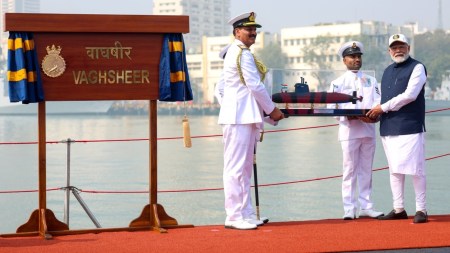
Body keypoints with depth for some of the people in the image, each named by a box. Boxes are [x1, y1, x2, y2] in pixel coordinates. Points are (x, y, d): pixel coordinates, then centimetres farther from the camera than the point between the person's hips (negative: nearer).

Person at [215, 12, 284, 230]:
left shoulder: (232, 53, 21)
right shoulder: (243, 54, -11)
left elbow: (220, 90, 22)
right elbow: (256, 86, -14)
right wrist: (272, 110, -5)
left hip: (242, 117, 11)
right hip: (241, 118, -11)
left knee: (244, 169, 13)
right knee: (236, 168, -8)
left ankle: (246, 214, 18)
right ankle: (234, 217, -6)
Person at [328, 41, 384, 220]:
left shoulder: (370, 81, 15)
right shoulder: (338, 83, 5)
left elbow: (378, 102, 5)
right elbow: (332, 108, -2)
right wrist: (351, 116, -17)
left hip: (368, 130, 3)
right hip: (349, 130, -3)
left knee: (366, 170, 8)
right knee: (349, 170, -3)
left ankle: (366, 207, 13)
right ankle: (349, 209, -1)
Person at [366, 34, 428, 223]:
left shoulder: (417, 68, -2)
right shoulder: (387, 71, 20)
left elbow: (409, 95, -14)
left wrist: (383, 107, -11)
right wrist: (376, 112, 1)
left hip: (410, 127, -7)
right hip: (388, 128, 7)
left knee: (415, 170, -7)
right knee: (394, 170, 8)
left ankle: (421, 209, -1)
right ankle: (398, 209, 14)